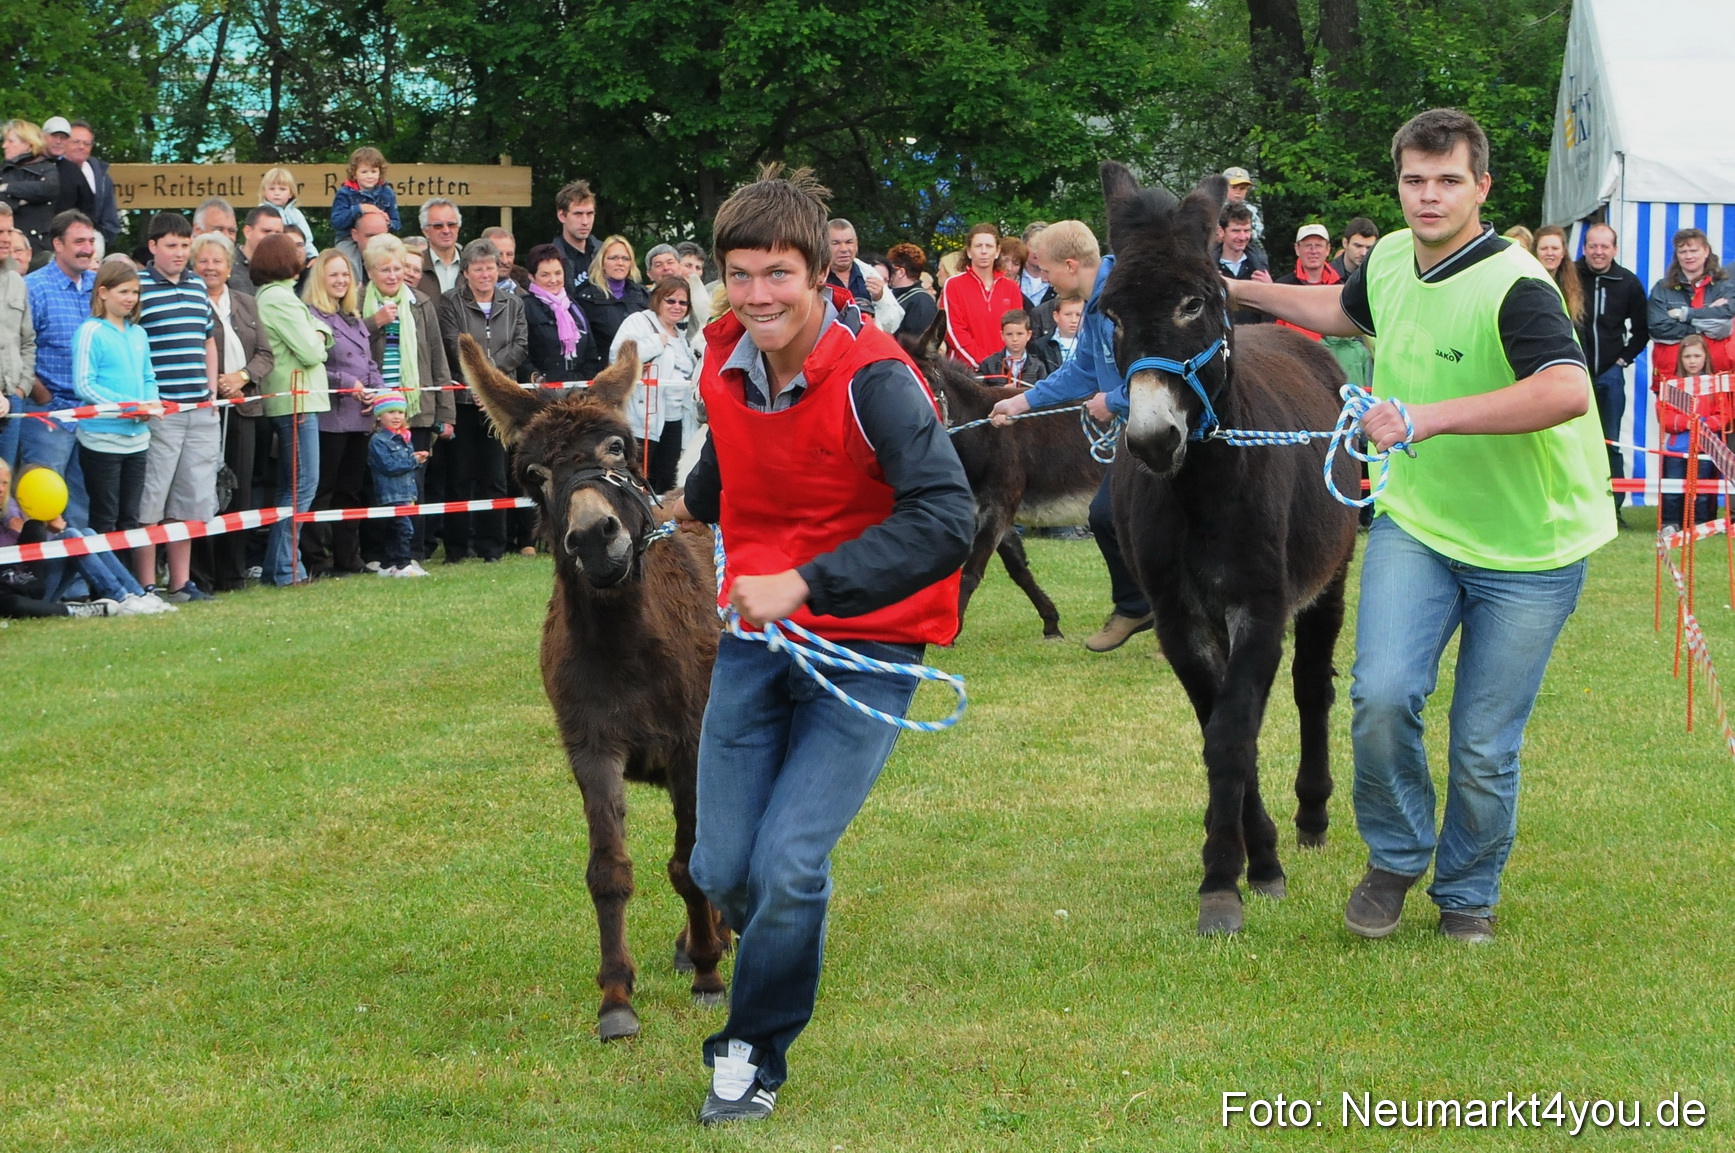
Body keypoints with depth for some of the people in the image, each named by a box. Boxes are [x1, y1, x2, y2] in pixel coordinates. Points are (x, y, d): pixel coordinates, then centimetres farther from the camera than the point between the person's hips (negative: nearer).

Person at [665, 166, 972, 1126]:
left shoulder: (874, 379, -22)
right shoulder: (726, 362, -2)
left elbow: (944, 520, -32)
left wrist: (805, 585, -36)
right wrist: (698, 499, 43)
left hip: (864, 651, -5)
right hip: (756, 635, 5)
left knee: (788, 866, -13)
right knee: (722, 869, 5)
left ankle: (754, 1053, 10)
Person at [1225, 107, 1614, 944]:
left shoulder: (1514, 288, -23)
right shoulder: (1389, 260, 0)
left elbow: (1568, 392, -43)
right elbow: (1345, 310, 27)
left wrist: (1430, 417, -44)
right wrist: (1247, 293, 27)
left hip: (1526, 553, -5)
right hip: (1414, 526, 5)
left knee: (1484, 749, 2)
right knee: (1382, 693, -15)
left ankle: (1468, 893, 28)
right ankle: (1395, 857, 11)